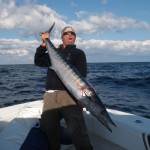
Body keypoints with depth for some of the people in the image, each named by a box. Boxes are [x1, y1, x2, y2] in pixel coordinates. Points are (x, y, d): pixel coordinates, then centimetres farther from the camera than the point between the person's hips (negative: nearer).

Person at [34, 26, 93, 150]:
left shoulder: (78, 53, 10)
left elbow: (81, 74, -3)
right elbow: (38, 61, 10)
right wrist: (44, 43, 1)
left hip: (70, 95, -4)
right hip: (51, 96, 5)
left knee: (77, 130, -16)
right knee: (48, 128, 8)